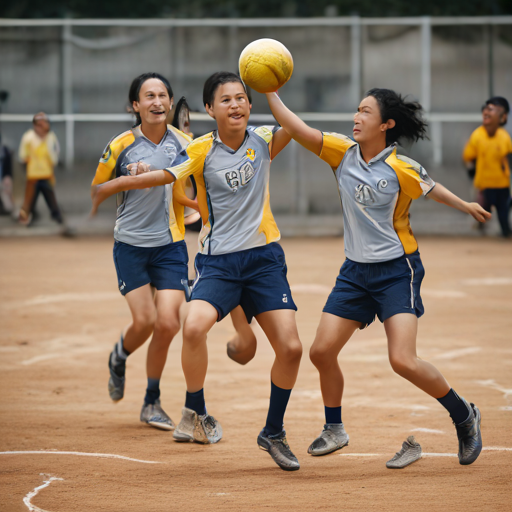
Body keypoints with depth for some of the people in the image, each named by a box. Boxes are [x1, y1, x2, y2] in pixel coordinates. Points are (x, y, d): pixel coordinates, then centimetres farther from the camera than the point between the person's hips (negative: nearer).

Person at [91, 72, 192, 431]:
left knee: (167, 323, -8)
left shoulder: (185, 144, 2)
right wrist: (126, 181, -12)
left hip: (170, 245, 2)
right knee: (144, 320, -10)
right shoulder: (121, 147, -5)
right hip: (131, 244, -2)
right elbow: (97, 188, 6)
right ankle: (119, 358, 27)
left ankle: (152, 403, 11)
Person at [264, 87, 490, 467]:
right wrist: (269, 92, -20)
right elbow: (296, 129, -11)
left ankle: (464, 416, 6)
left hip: (397, 271, -5)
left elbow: (432, 190, 5)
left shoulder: (401, 169, -15)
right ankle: (335, 430, 24)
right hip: (356, 271, 5)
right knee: (322, 351, 1)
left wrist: (466, 206, 18)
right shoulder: (343, 153, -4)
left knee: (403, 361, -16)